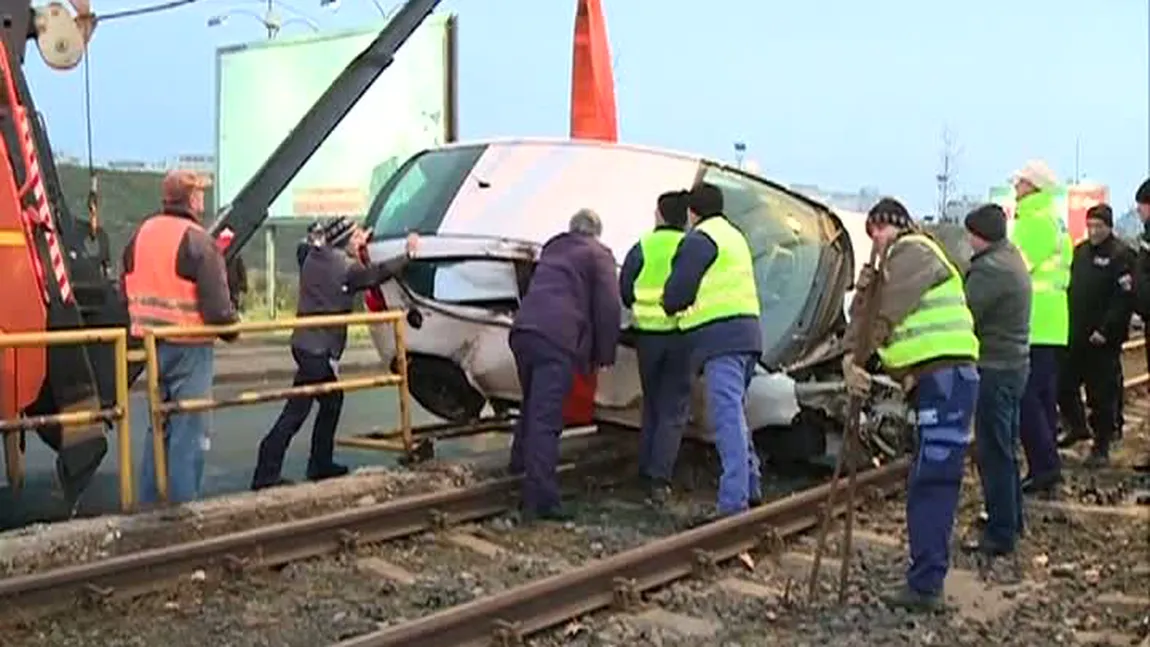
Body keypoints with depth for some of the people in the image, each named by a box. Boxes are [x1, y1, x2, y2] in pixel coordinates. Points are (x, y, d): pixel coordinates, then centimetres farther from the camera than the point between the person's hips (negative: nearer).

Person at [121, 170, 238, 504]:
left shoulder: (141, 233, 8)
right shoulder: (197, 240, -14)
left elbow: (127, 288, 13)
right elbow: (216, 303, -18)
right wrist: (232, 327, -1)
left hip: (153, 343, 7)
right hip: (189, 345, -7)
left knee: (158, 425, 18)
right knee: (189, 431, 0)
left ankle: (149, 502, 23)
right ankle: (181, 506, 2)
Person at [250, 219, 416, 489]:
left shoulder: (315, 256, 10)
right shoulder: (345, 267, -12)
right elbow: (376, 274, -5)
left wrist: (358, 248, 23)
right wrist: (408, 255, 5)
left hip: (307, 342, 9)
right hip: (319, 347, -9)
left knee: (332, 401, 19)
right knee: (296, 411, -7)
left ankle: (321, 464, 25)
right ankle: (265, 475, -6)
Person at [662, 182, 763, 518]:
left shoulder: (700, 239, -6)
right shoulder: (734, 236, 25)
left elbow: (677, 290, -10)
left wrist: (670, 307, 11)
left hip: (721, 338, -10)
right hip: (746, 334, 10)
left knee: (728, 417, -15)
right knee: (735, 414, 19)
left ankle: (734, 501, -20)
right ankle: (750, 488, 25)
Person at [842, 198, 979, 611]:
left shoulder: (913, 251, -4)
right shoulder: (896, 263, 27)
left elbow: (884, 315, -14)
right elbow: (868, 316, 16)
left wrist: (852, 359, -10)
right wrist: (863, 291, -4)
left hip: (946, 378, -10)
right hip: (932, 382, 10)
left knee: (931, 484, -12)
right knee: (927, 484, 12)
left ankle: (925, 585, -12)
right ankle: (926, 580, 18)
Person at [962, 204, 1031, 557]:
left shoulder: (991, 269, -21)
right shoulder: (1011, 257, 12)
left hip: (995, 369, -10)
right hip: (1015, 363, 10)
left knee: (993, 452, -3)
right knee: (1004, 448, 21)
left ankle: (1000, 534, 3)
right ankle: (1011, 519, 34)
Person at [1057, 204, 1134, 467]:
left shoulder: (1121, 256, -10)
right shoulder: (1080, 251, 12)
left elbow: (1125, 298, -15)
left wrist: (1105, 330, -19)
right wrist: (1066, 323, 11)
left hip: (1103, 340, -7)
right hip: (1075, 336, 7)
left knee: (1102, 395, 0)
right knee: (1064, 385, 13)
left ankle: (1101, 447, 10)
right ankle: (1078, 426, 35)